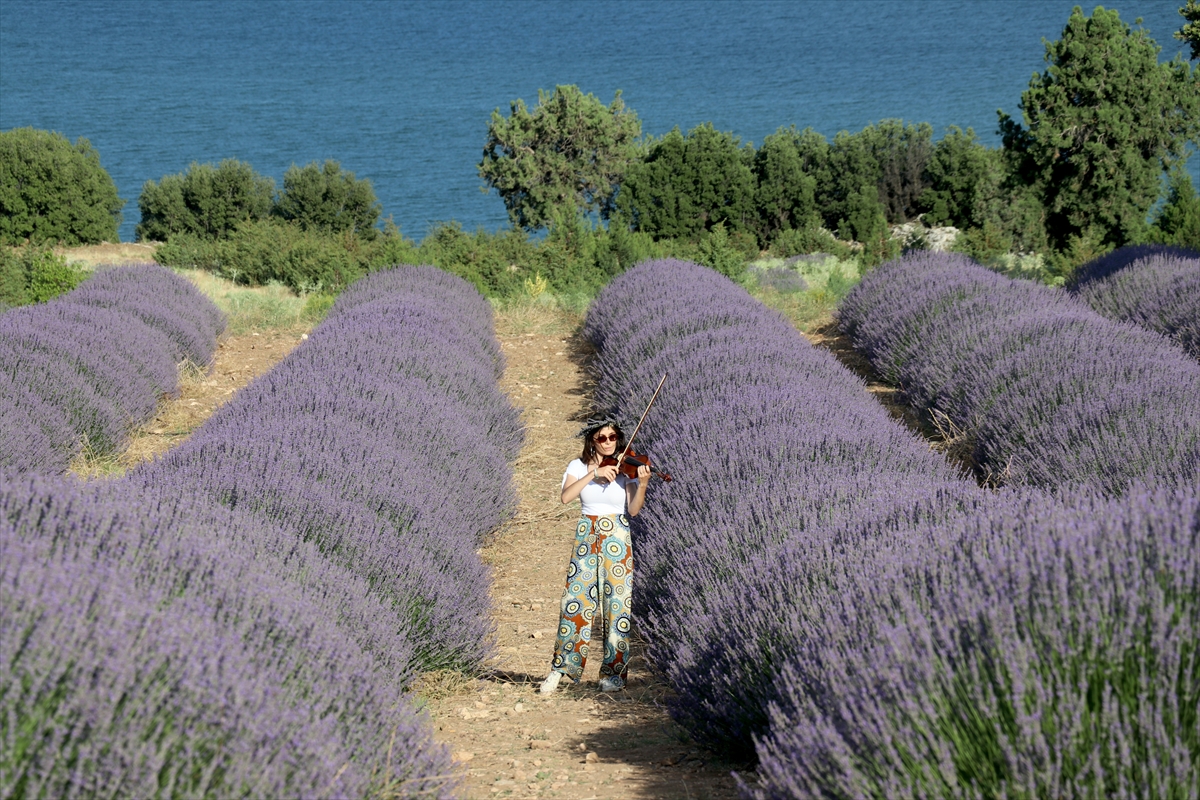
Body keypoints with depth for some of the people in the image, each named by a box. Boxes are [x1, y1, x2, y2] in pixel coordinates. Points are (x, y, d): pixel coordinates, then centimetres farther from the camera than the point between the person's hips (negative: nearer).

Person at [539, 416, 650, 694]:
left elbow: (633, 510, -8)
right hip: (586, 537, 1)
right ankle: (560, 667, 4)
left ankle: (613, 673, 3)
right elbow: (566, 496, -13)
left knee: (617, 604, -3)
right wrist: (594, 473, -20)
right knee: (576, 600, -4)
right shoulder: (579, 466, 4)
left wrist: (642, 485, -25)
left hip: (617, 539, -1)